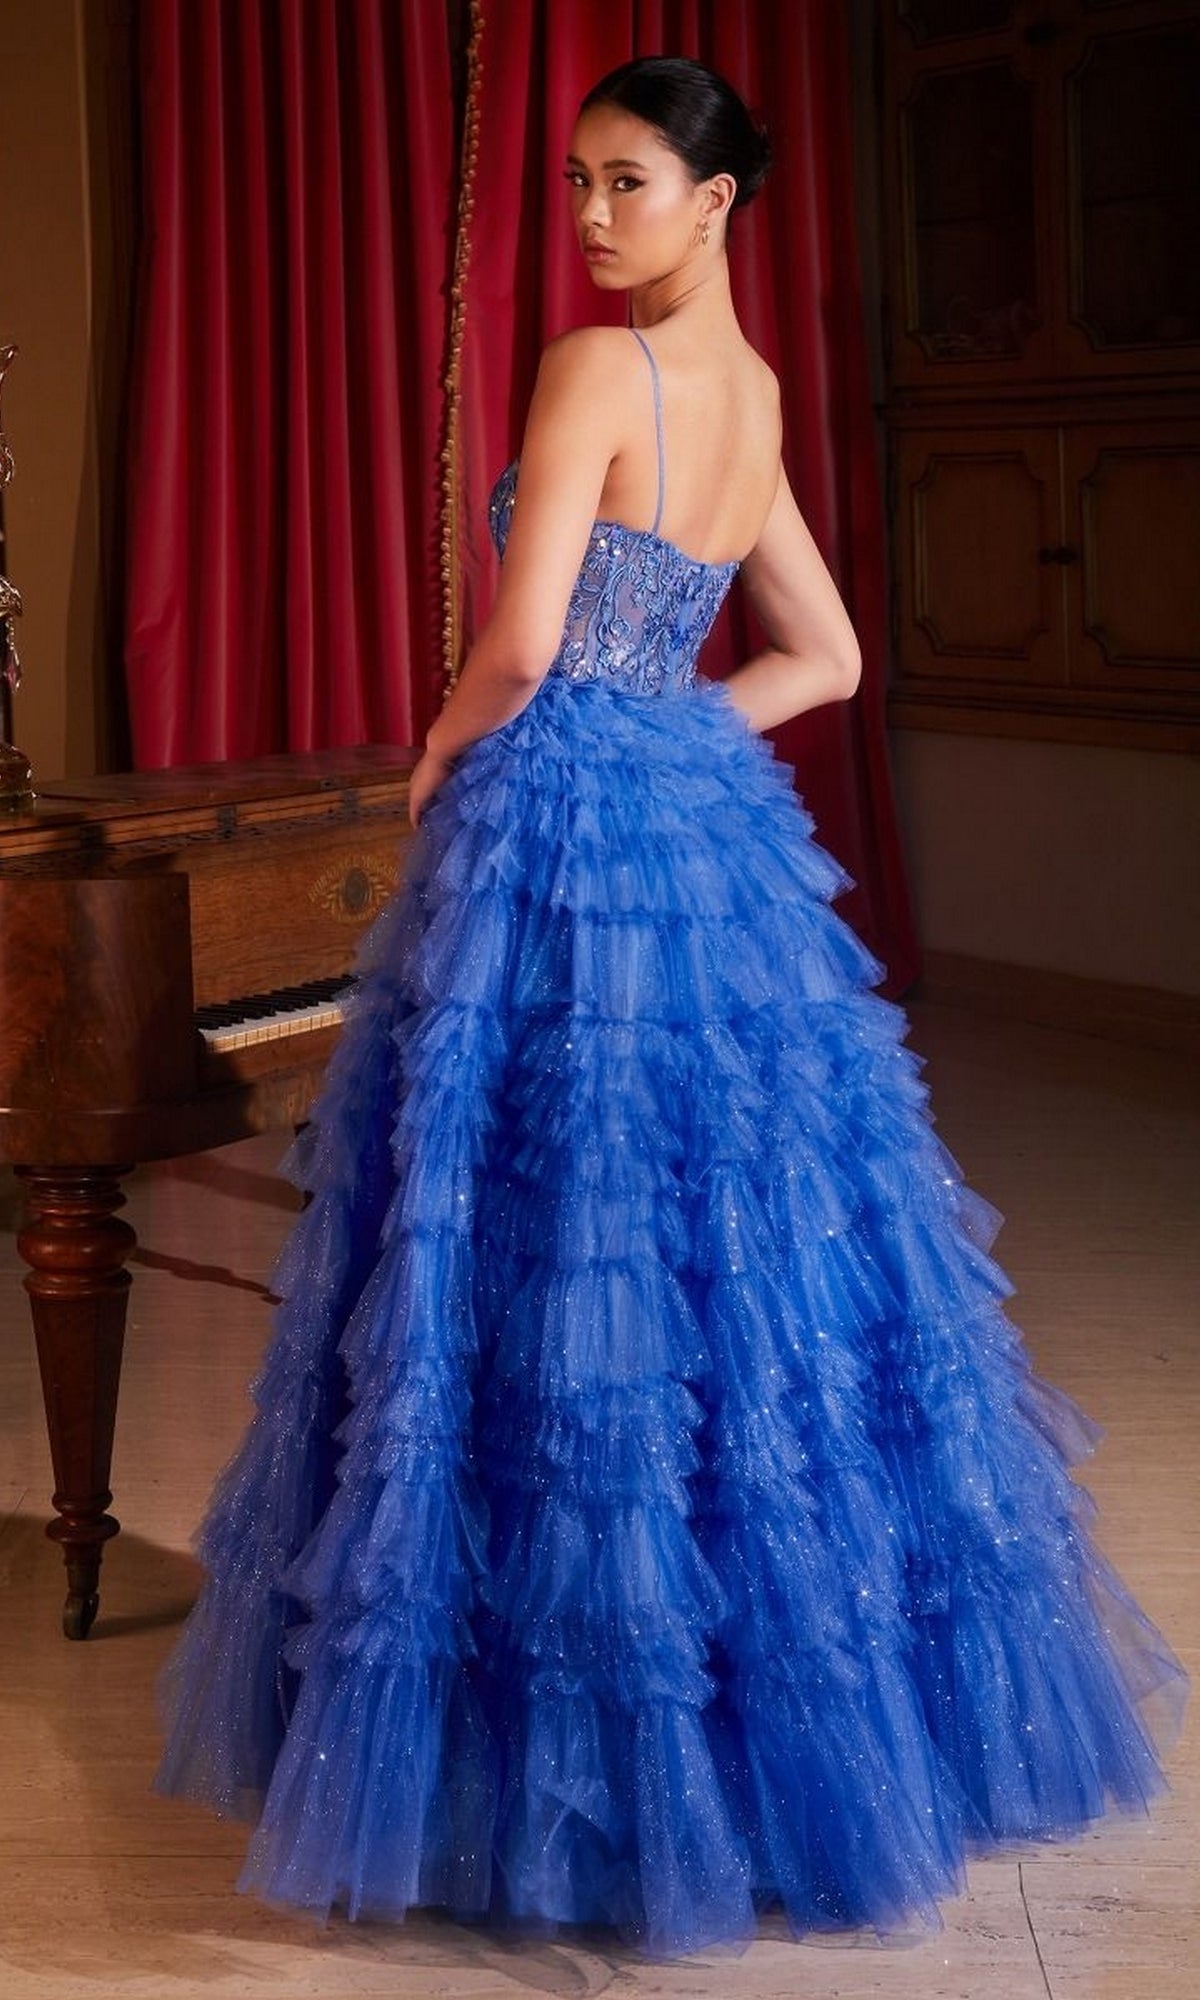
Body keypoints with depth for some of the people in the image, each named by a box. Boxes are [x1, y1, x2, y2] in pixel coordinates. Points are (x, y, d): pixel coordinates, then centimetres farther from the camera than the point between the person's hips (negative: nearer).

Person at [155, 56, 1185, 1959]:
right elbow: (827, 660, 19)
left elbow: (520, 647, -20)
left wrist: (443, 757, -1)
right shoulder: (757, 396, 14)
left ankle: (605, 1753, 7)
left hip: (559, 834, -9)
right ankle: (826, 1717, 23)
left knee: (565, 1250, -2)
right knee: (745, 1232, 13)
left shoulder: (597, 366, -12)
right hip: (709, 829, 9)